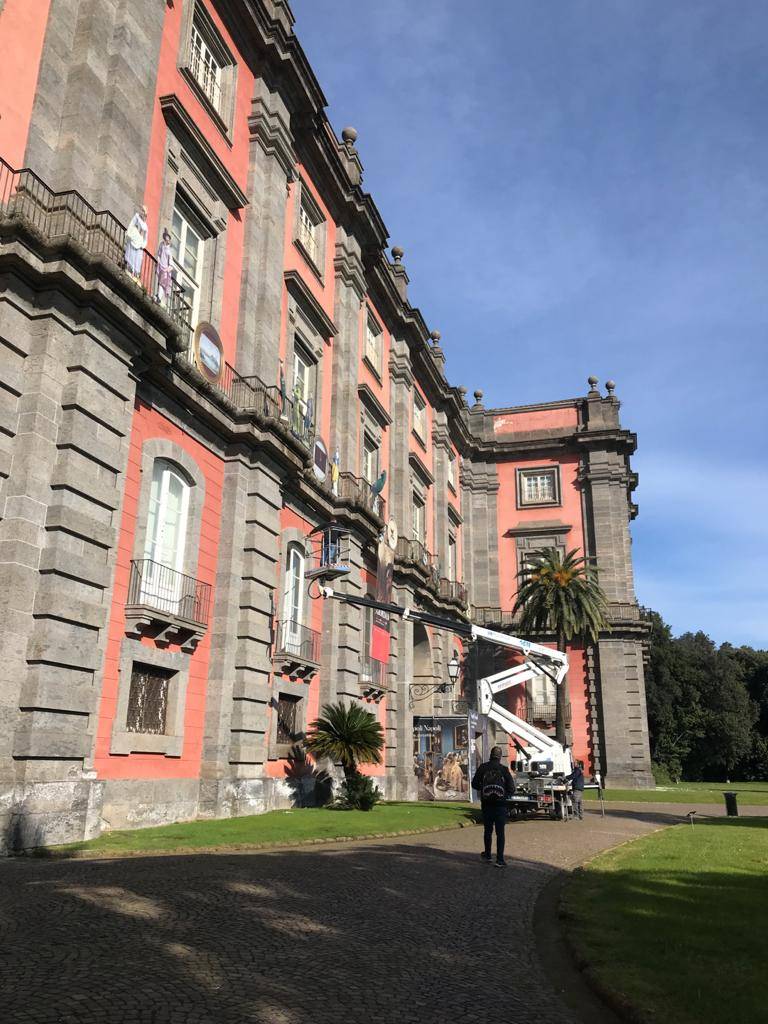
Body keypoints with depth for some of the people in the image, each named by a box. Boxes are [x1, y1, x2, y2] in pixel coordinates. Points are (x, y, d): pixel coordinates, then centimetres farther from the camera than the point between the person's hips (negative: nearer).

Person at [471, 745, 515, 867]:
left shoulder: (483, 768, -3)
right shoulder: (504, 769, -6)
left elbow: (474, 784, 1)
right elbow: (511, 789, -4)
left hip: (486, 804, 2)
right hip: (500, 804, -2)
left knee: (488, 831, 16)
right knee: (500, 833, 2)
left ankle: (487, 855, 29)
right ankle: (500, 860, -2)